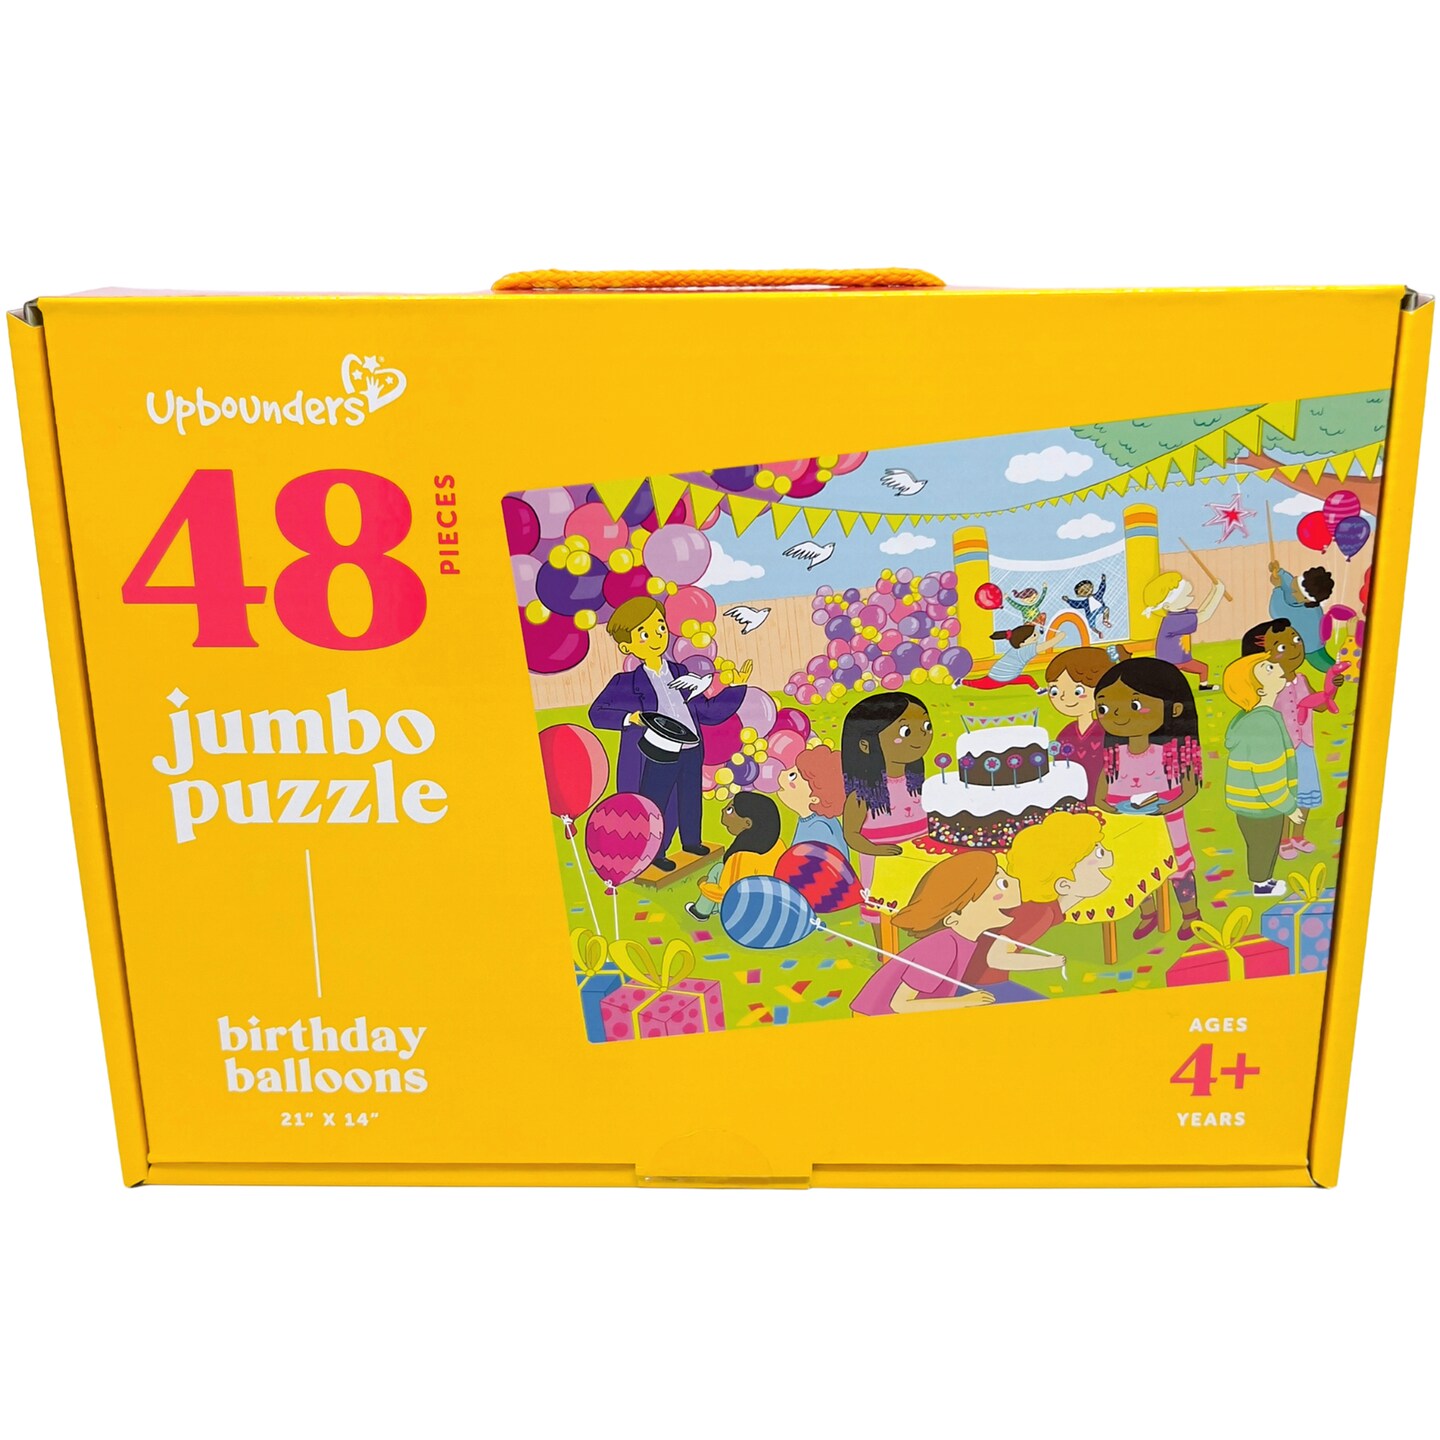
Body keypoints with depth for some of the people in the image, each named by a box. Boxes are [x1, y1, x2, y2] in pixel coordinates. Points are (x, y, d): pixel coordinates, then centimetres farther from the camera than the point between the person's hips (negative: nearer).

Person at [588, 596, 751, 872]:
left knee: (690, 799, 17)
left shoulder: (680, 673, 7)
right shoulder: (629, 683, -8)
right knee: (655, 803, 4)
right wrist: (630, 718, -27)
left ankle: (691, 841, 37)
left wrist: (736, 687, 6)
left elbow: (708, 712, 11)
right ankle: (655, 853, 20)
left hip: (691, 752, 5)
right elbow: (597, 712, -13)